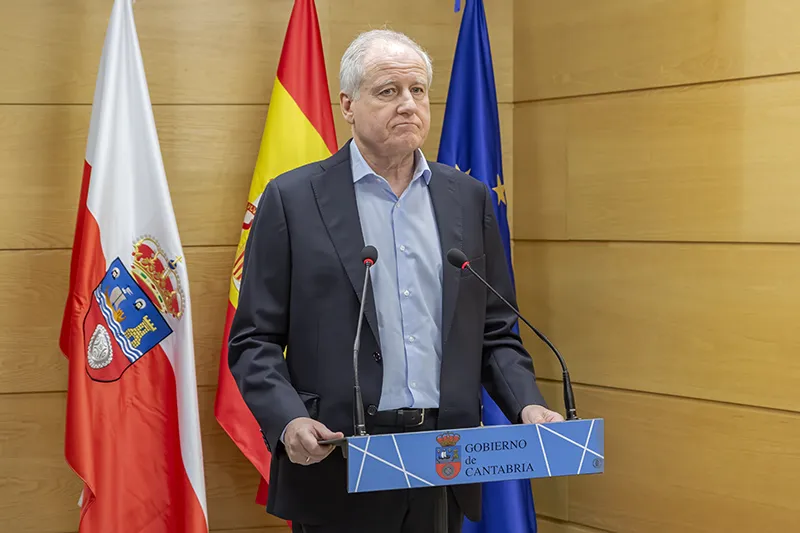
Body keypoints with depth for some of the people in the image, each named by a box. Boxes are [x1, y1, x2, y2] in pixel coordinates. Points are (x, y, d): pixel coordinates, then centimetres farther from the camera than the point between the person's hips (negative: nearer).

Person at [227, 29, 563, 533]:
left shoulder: (469, 198, 10)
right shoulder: (293, 199, -1)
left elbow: (494, 332, 13)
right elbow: (254, 340, -2)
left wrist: (527, 405, -4)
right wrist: (288, 421, -19)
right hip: (338, 470, -3)